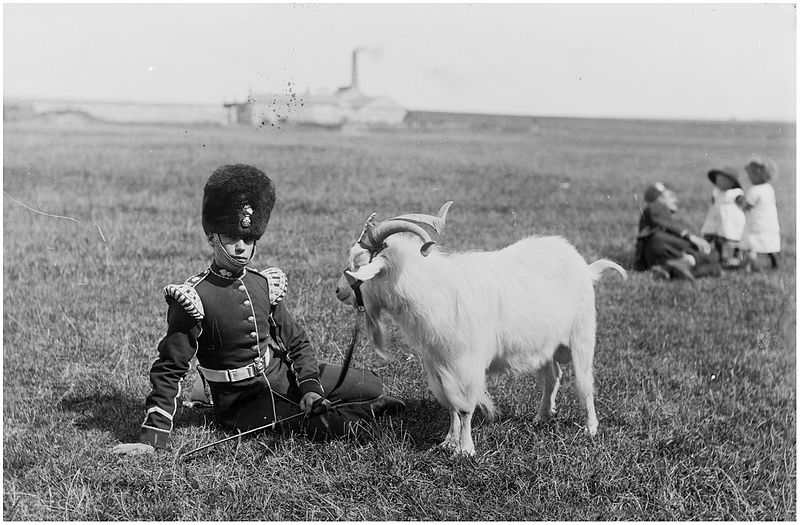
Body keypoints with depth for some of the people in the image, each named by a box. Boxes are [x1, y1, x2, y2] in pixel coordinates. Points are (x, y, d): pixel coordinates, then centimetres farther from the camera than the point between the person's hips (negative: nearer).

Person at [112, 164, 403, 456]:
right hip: (245, 406, -6)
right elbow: (169, 369, -14)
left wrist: (310, 387, -11)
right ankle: (366, 410, 4)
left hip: (284, 374, 6)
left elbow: (297, 342, 8)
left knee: (372, 385, -1)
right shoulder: (193, 298, -17)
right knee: (324, 424, -26)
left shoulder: (265, 284, 1)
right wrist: (152, 437, -20)